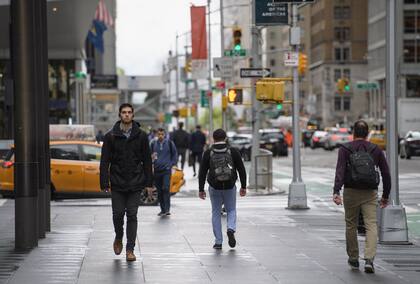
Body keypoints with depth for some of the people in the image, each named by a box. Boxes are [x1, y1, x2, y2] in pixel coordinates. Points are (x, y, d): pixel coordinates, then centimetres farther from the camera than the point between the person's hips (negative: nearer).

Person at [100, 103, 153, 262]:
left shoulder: (141, 136, 3)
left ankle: (130, 249, 4)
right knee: (118, 214, 2)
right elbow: (104, 162, 0)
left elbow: (147, 160, 6)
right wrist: (105, 183, -6)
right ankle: (118, 238, 31)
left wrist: (148, 183, 1)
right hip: (117, 183, 0)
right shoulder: (111, 136, 0)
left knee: (132, 216, 0)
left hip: (135, 183, 0)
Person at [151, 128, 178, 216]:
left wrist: (172, 164, 0)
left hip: (166, 170, -3)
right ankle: (163, 209, 15)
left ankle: (167, 208, -14)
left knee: (166, 189, -14)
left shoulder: (169, 143, 2)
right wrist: (152, 158, -6)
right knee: (159, 191, 6)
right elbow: (150, 155, 15)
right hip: (157, 170, 3)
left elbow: (174, 154, 9)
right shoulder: (153, 144, 7)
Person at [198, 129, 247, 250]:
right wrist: (243, 186, 6)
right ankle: (231, 229, -13)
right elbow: (241, 170, -2)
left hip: (214, 187, 0)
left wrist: (201, 189, 3)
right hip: (230, 187, 0)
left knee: (216, 213, 12)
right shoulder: (233, 151, -2)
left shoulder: (208, 153, -2)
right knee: (231, 210, 17)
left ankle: (218, 242, 9)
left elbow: (202, 172, -2)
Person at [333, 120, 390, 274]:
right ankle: (369, 259, -20)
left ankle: (353, 259, 22)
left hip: (351, 192, 0)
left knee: (351, 225, 14)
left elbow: (340, 171, -13)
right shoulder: (376, 150, 7)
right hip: (370, 193, 0)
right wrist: (385, 196, 14)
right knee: (371, 225, -4)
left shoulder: (345, 149, 1)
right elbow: (386, 174, 6)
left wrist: (336, 192, -20)